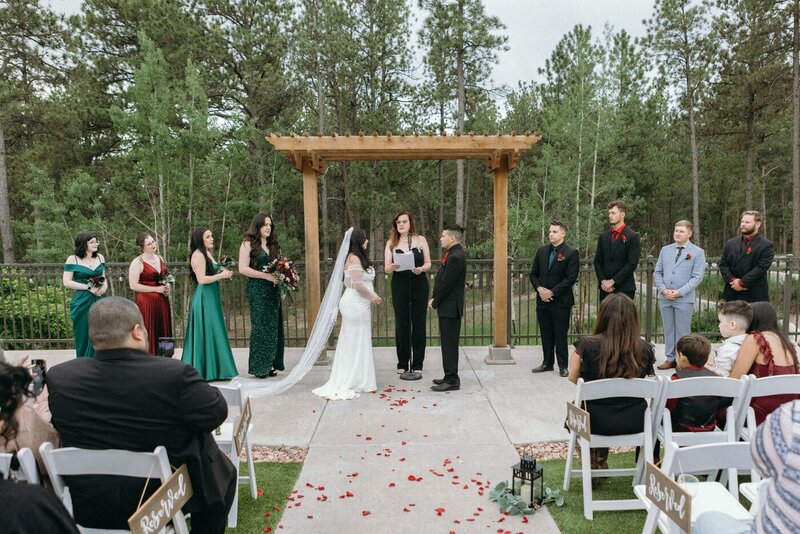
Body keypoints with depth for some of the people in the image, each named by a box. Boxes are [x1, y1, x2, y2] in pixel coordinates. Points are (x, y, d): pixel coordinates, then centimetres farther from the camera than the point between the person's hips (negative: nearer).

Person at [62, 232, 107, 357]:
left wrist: (105, 286, -3)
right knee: (84, 336, 5)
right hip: (82, 303, -4)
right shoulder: (73, 259, -5)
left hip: (99, 301, 4)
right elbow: (67, 282, -9)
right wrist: (89, 287, -15)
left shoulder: (100, 257, 8)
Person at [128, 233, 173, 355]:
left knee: (163, 331, 8)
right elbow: (133, 286, -15)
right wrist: (156, 289, -15)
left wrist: (167, 286, 4)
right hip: (146, 302, -6)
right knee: (149, 334, -4)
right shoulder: (137, 262, -9)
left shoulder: (159, 258, 11)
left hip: (162, 301, 6)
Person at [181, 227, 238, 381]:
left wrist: (223, 273, 5)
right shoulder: (198, 255, -14)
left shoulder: (207, 253, 15)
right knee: (206, 333, -3)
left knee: (212, 332, 13)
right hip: (204, 297, -10)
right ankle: (206, 370, 6)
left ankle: (212, 368, 22)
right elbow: (201, 279, -20)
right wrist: (221, 275, -12)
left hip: (211, 297, 10)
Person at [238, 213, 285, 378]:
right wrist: (267, 276, -15)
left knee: (273, 327, 6)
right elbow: (243, 268, -11)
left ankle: (270, 364, 14)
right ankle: (258, 367, 6)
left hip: (273, 290, 6)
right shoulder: (248, 244, -2)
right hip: (257, 290, -6)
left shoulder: (273, 245, 16)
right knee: (260, 327, -3)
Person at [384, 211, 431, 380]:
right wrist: (393, 266, -20)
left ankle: (417, 366, 10)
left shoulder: (421, 240, 5)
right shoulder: (391, 243, 7)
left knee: (418, 323, 2)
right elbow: (386, 268, 2)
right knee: (402, 324, 3)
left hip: (419, 285, 0)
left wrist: (421, 269, -17)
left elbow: (428, 263, 5)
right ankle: (402, 365, 13)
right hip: (399, 286, 1)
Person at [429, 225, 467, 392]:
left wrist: (435, 302, -8)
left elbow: (446, 284, -20)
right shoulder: (454, 254, 13)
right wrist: (436, 300, 9)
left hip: (450, 307, -10)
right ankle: (450, 377, 25)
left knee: (449, 344, -3)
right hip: (448, 307, 10)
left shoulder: (455, 257, -20)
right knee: (448, 343, 16)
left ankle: (452, 380, 4)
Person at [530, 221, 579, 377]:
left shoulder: (571, 253, -6)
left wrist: (552, 292, -15)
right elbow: (533, 274, 12)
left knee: (560, 335, 2)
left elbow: (571, 278, -12)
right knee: (546, 335, 12)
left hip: (561, 301, -5)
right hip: (542, 300, 5)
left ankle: (563, 366, 13)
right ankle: (547, 363, 24)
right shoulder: (542, 251, 10)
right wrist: (539, 288, -7)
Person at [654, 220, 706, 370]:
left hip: (684, 299, -4)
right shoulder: (665, 250, 12)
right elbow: (657, 272, 11)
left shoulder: (698, 252, 0)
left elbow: (697, 277, -7)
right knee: (668, 330, 10)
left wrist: (680, 292, -16)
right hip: (664, 297, 4)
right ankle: (670, 359, 18)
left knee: (682, 331, 2)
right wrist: (663, 289, -6)